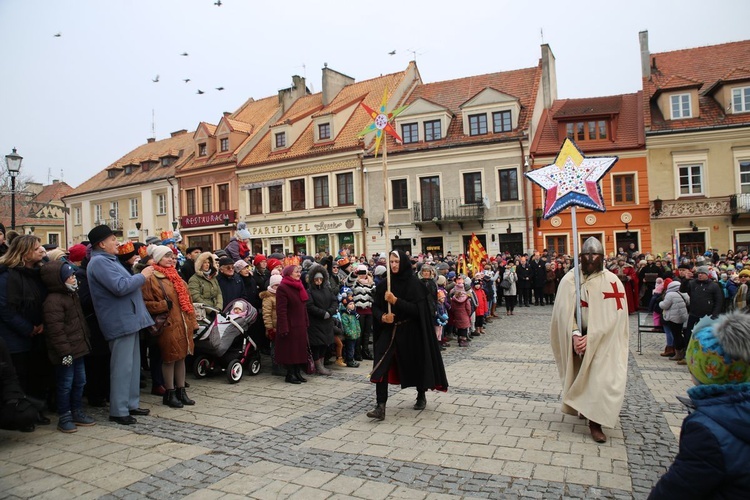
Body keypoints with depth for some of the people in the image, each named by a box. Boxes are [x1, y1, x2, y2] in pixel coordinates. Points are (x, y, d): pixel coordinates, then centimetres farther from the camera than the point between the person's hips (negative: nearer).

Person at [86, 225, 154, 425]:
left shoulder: (109, 260, 19)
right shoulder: (99, 262, -14)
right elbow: (120, 287, -24)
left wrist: (140, 277, 11)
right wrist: (142, 276, -12)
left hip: (129, 319, 11)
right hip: (121, 321, -11)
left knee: (133, 364, 15)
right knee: (122, 367, -4)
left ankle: (131, 404, 25)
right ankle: (118, 411, 5)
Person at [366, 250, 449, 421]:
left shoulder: (414, 283, -9)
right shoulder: (384, 284, 3)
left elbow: (417, 309, -17)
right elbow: (375, 307, 6)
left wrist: (396, 301, -24)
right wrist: (382, 317, -15)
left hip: (410, 331, -3)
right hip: (389, 331, 3)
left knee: (415, 364, 13)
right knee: (381, 367, -12)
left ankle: (421, 396, 40)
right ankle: (380, 407, -10)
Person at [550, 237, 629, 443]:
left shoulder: (612, 281, -10)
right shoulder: (570, 279, -8)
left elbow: (611, 316, -14)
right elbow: (565, 311, -8)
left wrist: (591, 337, -20)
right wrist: (574, 335, -20)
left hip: (603, 340, -1)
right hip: (579, 337, 1)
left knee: (602, 378, -4)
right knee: (580, 374, 12)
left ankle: (595, 421, 7)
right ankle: (582, 406, 34)